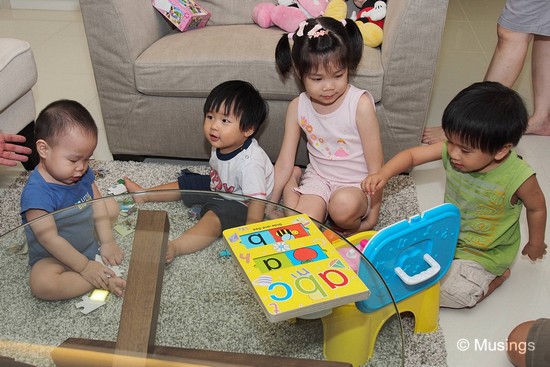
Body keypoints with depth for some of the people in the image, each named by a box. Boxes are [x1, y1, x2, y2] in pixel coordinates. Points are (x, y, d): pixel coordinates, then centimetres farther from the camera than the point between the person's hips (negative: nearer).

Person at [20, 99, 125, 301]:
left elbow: (97, 203, -1)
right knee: (41, 284, -36)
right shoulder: (36, 193, -32)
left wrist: (107, 241, -9)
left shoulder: (82, 173, -9)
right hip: (54, 258, -7)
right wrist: (84, 267, -28)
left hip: (90, 242, 7)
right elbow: (50, 240, -31)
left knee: (112, 205, 13)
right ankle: (105, 280, -24)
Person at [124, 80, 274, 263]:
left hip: (241, 206, -9)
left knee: (215, 215, -35)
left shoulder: (250, 162, -34)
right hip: (220, 188, 9)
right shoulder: (220, 146, -8)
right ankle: (144, 194, 28)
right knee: (187, 183, 14)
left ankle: (174, 247, -49)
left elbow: (257, 201, -35)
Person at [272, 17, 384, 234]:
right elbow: (284, 163, 0)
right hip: (317, 178, 3)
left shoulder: (360, 104, -16)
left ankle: (351, 226, -3)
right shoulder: (297, 108, -5)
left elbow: (375, 164, -12)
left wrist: (373, 214, -10)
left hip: (355, 183, -2)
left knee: (344, 205, -37)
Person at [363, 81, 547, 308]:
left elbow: (537, 207, -9)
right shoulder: (452, 150, -21)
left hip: (485, 253, -5)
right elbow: (412, 155, -10)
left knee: (456, 293, -22)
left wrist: (536, 244, 7)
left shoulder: (518, 177, -29)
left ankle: (496, 277, 7)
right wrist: (382, 175, -27)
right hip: (448, 234, 5)